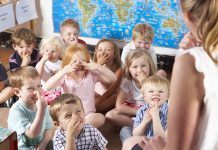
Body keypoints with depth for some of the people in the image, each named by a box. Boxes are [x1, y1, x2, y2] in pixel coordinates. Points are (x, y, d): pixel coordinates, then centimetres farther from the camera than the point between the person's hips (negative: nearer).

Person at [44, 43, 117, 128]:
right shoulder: (64, 76, -5)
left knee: (100, 118, -32)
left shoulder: (91, 75, -2)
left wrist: (98, 67, -25)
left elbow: (113, 79, -11)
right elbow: (47, 87, -22)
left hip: (88, 115, 1)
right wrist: (64, 71, -32)